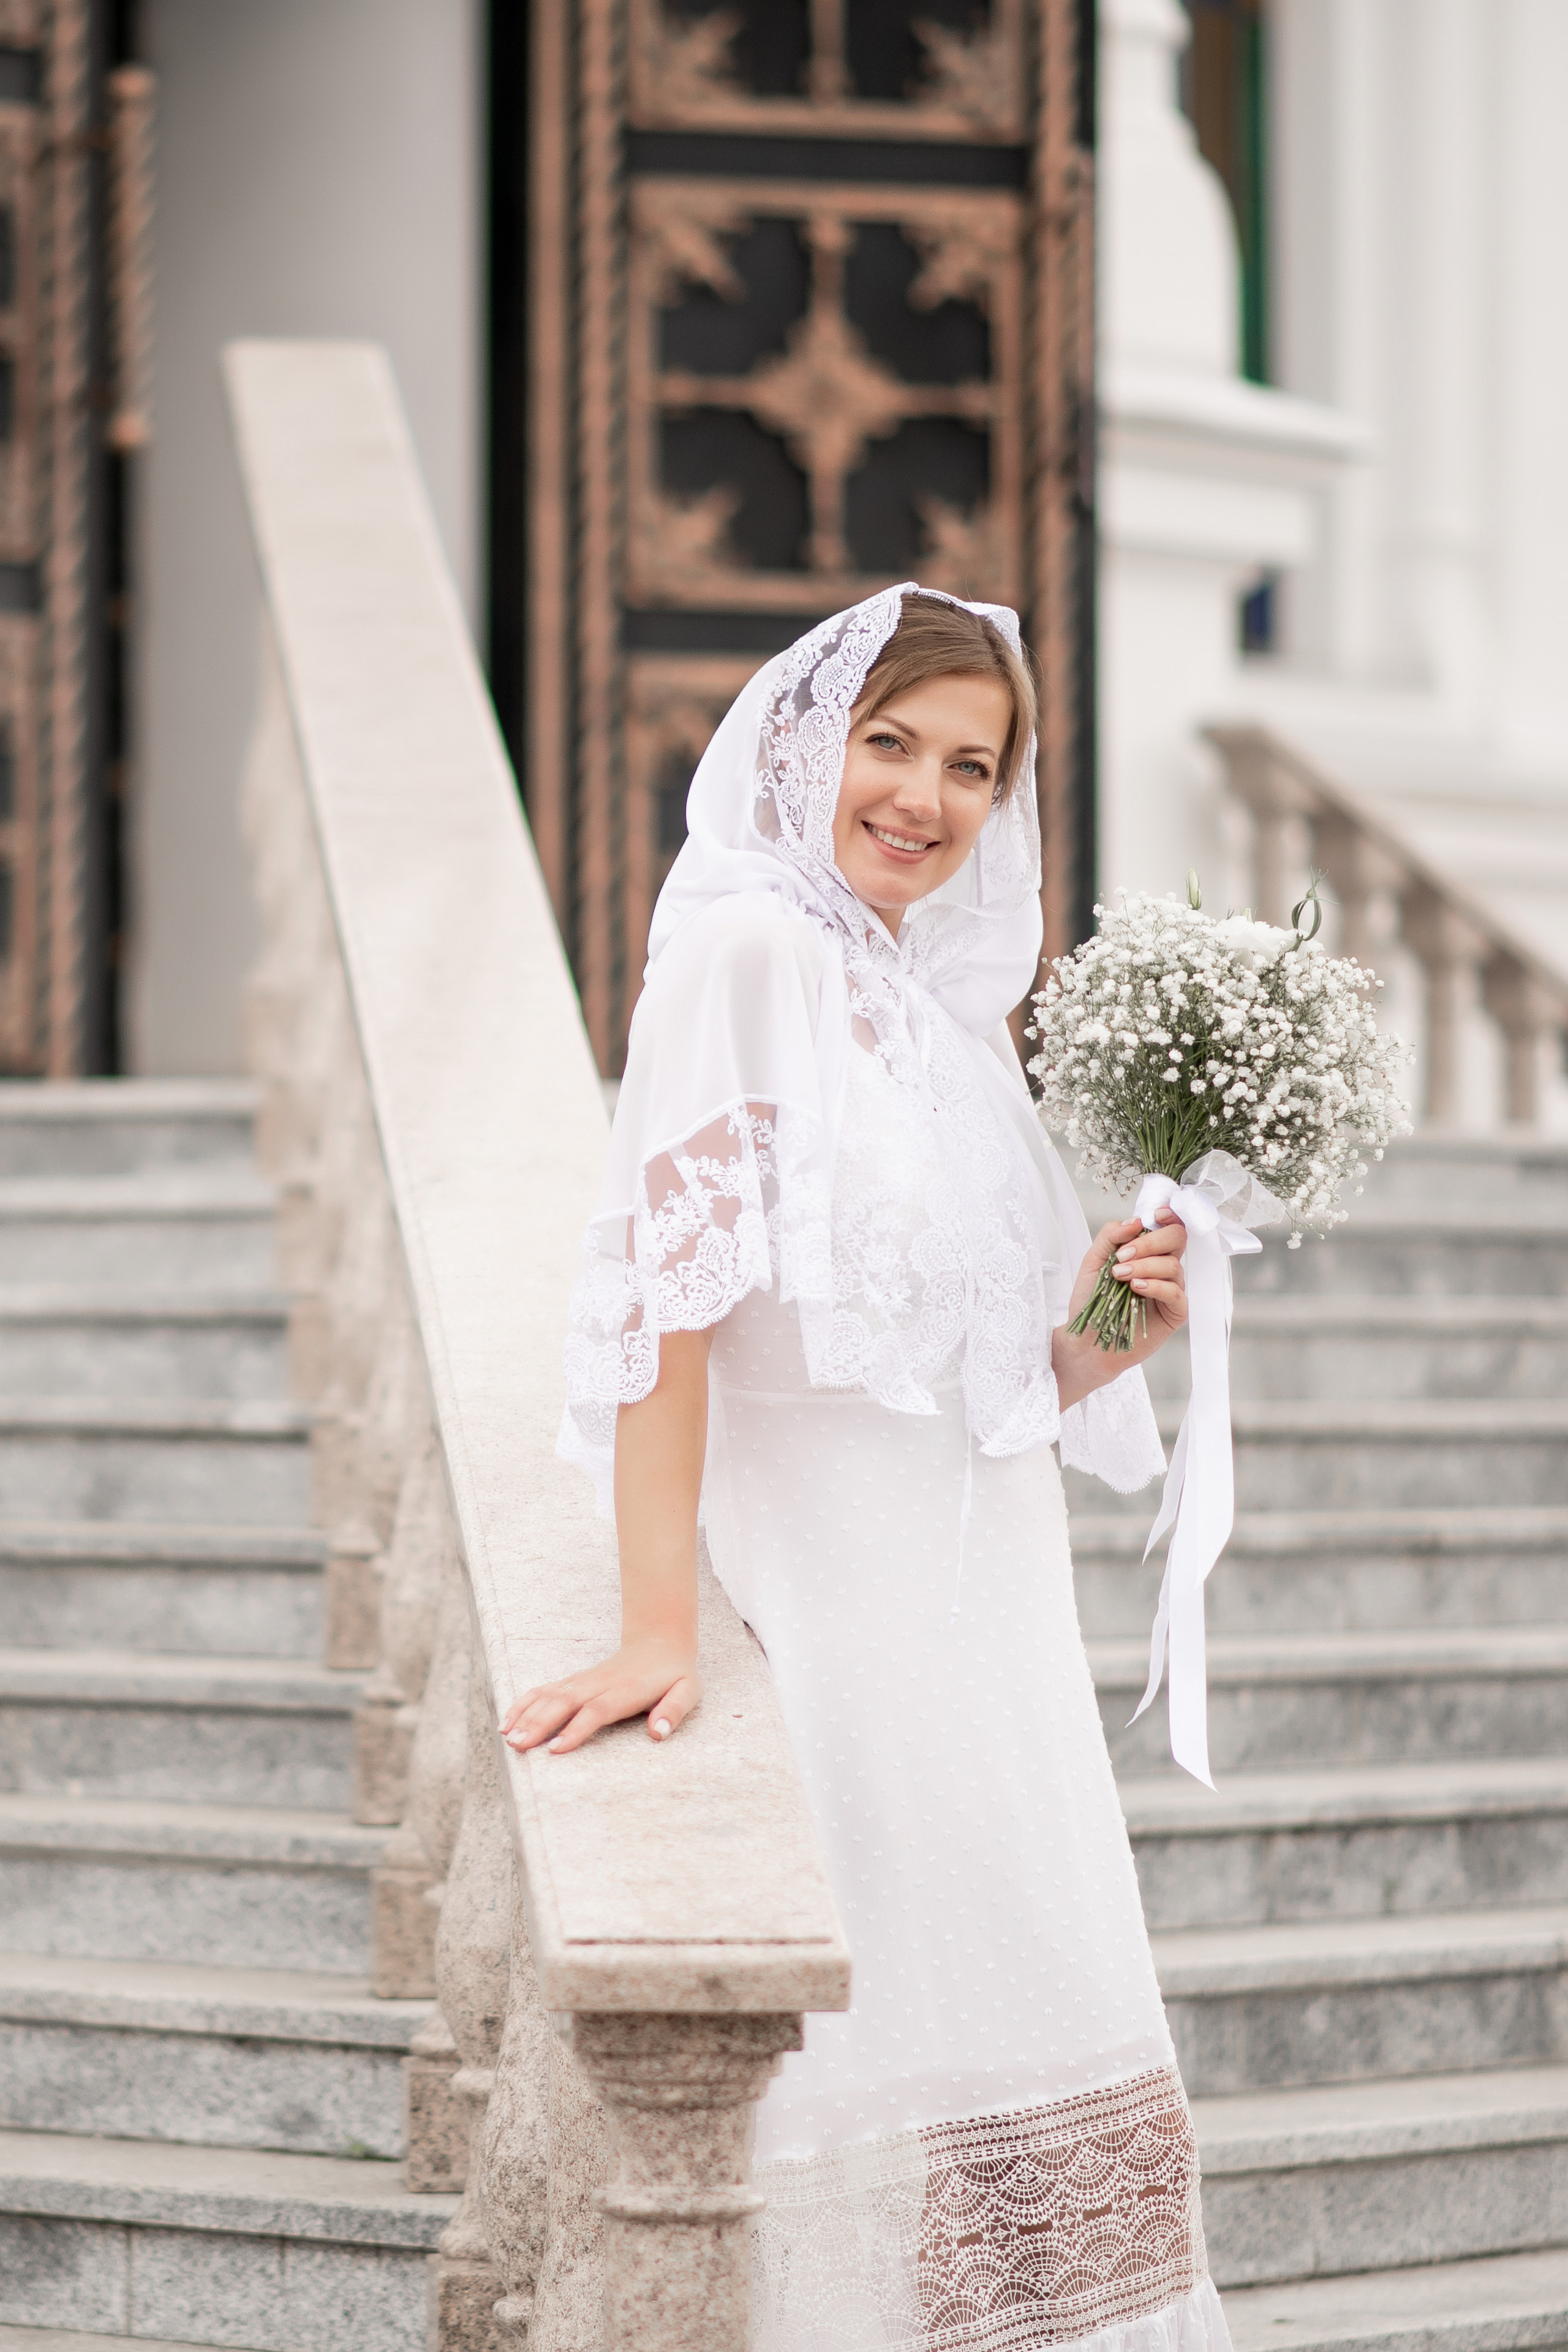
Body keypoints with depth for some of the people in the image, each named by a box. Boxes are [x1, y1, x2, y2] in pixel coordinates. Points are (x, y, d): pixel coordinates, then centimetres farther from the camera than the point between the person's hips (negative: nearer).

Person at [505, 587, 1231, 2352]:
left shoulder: (951, 1010, 16)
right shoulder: (746, 949, -9)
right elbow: (675, 1281, -19)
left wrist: (1113, 1317, 0)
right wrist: (658, 1627, -27)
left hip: (991, 1598, 9)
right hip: (838, 1596, -8)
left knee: (1028, 2072, 10)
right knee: (881, 2058, -8)